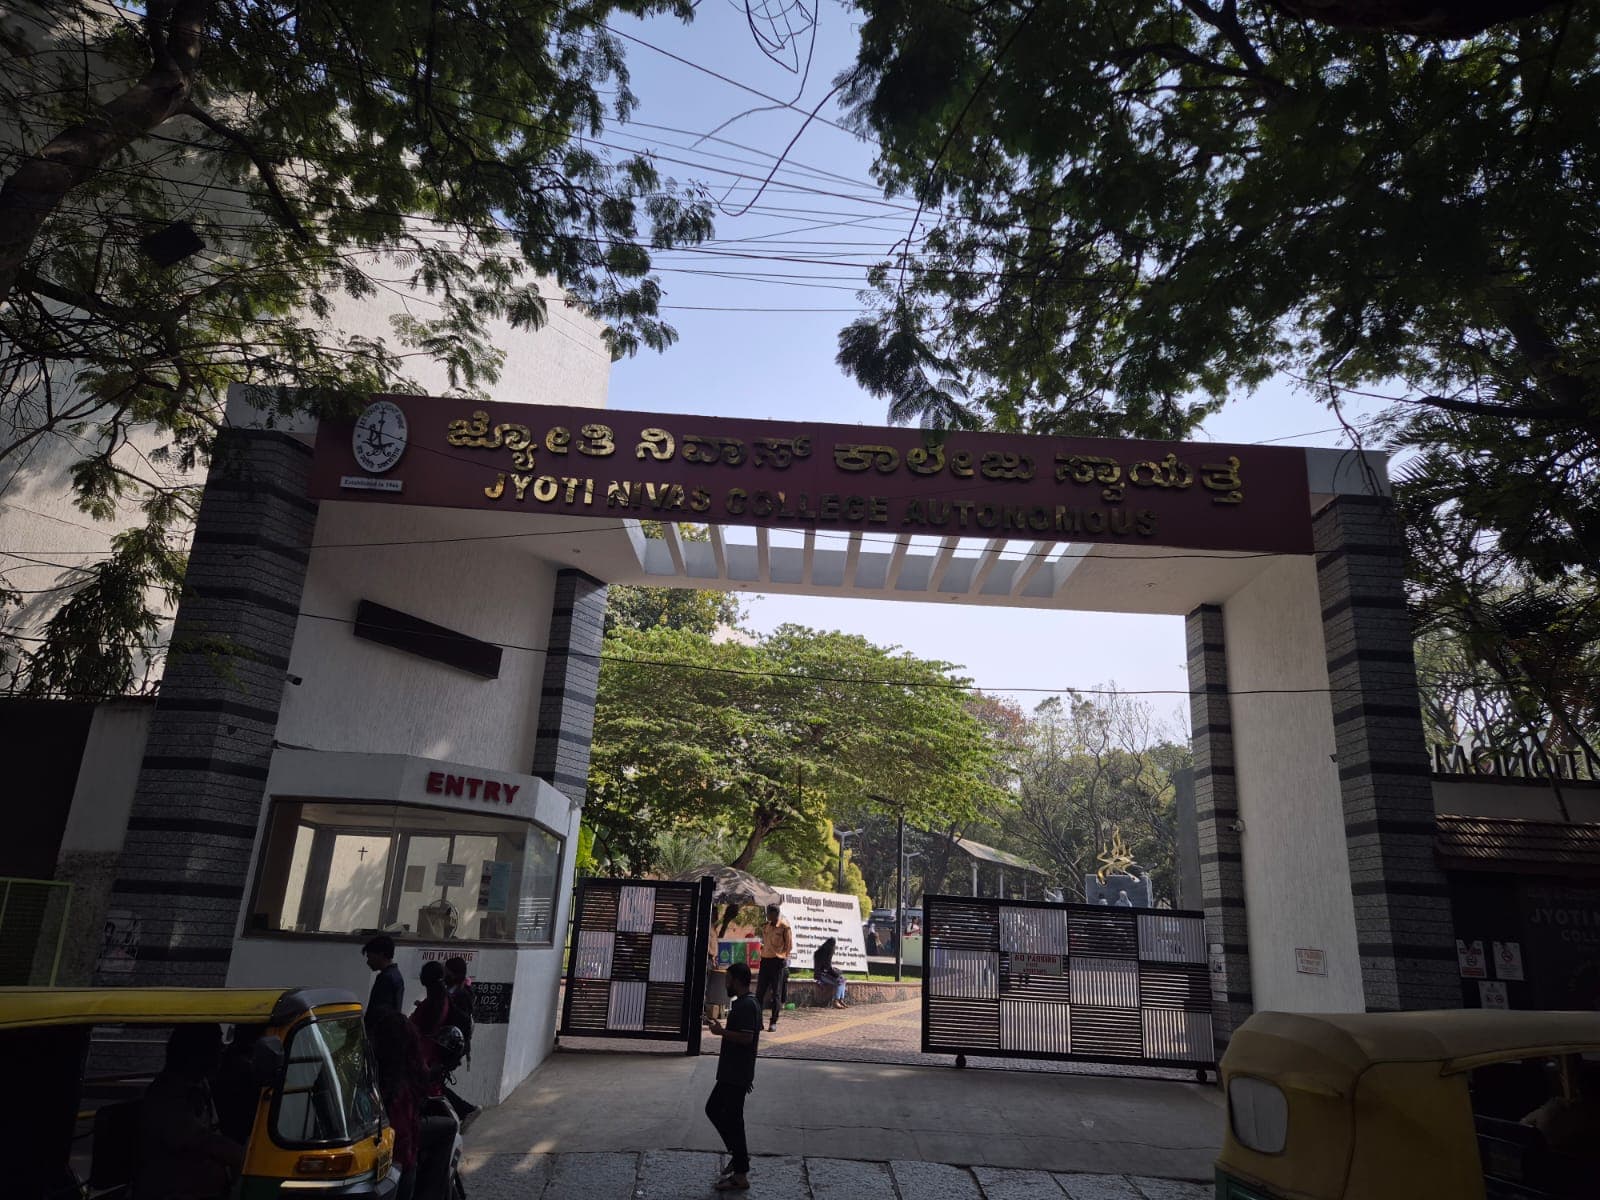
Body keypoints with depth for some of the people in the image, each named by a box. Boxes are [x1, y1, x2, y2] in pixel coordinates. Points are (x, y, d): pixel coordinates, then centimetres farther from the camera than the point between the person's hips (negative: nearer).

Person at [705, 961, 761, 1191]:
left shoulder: (745, 1005, -20)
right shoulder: (751, 1003, 12)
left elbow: (746, 1037, -28)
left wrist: (721, 1031, -19)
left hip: (736, 1076, -10)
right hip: (732, 1074, 10)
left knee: (732, 1119, -3)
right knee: (713, 1109, 19)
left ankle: (740, 1176, 6)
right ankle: (739, 1152, 25)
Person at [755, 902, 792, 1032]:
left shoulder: (785, 927, -6)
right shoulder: (765, 927, 11)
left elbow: (789, 946, -2)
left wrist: (781, 957, -4)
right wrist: (763, 953, 10)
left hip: (778, 962, -5)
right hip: (765, 961, 6)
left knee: (776, 993, 1)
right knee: (760, 992, 3)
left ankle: (773, 1022, 7)